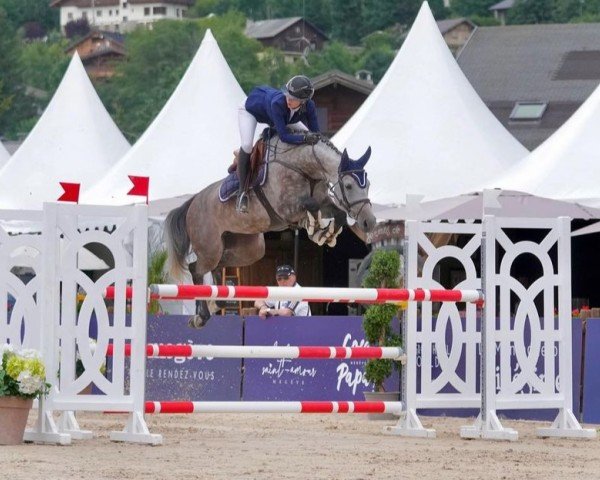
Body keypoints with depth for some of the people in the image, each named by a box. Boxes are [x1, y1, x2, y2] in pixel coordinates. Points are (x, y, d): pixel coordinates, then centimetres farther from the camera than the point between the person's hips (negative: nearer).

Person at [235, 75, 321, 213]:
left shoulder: (309, 107, -32)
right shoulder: (278, 103, -46)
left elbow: (315, 133, -22)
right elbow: (284, 136, -48)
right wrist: (305, 137, -58)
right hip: (250, 109, -6)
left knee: (305, 135, 2)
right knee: (247, 145, -27)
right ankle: (242, 192, -14)